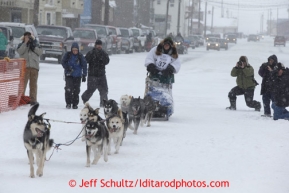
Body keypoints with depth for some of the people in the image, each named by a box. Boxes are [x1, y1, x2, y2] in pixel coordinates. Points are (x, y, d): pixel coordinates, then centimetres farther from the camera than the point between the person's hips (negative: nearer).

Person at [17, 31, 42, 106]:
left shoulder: (36, 44, 18)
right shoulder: (21, 45, 14)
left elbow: (40, 52, 4)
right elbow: (20, 51, -6)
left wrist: (33, 47, -6)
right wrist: (25, 43, -8)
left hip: (34, 66, 2)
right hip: (24, 66, -2)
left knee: (33, 84, 2)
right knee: (23, 83, -9)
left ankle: (33, 100, 4)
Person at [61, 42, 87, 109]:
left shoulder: (80, 56, -2)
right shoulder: (68, 55, -1)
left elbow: (84, 66, 0)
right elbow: (63, 62, 3)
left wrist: (84, 75, -4)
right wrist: (68, 68, -15)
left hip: (77, 76, 1)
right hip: (69, 75, -1)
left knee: (76, 90, 1)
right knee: (68, 89, -13)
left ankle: (75, 104, 11)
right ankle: (68, 103, -5)